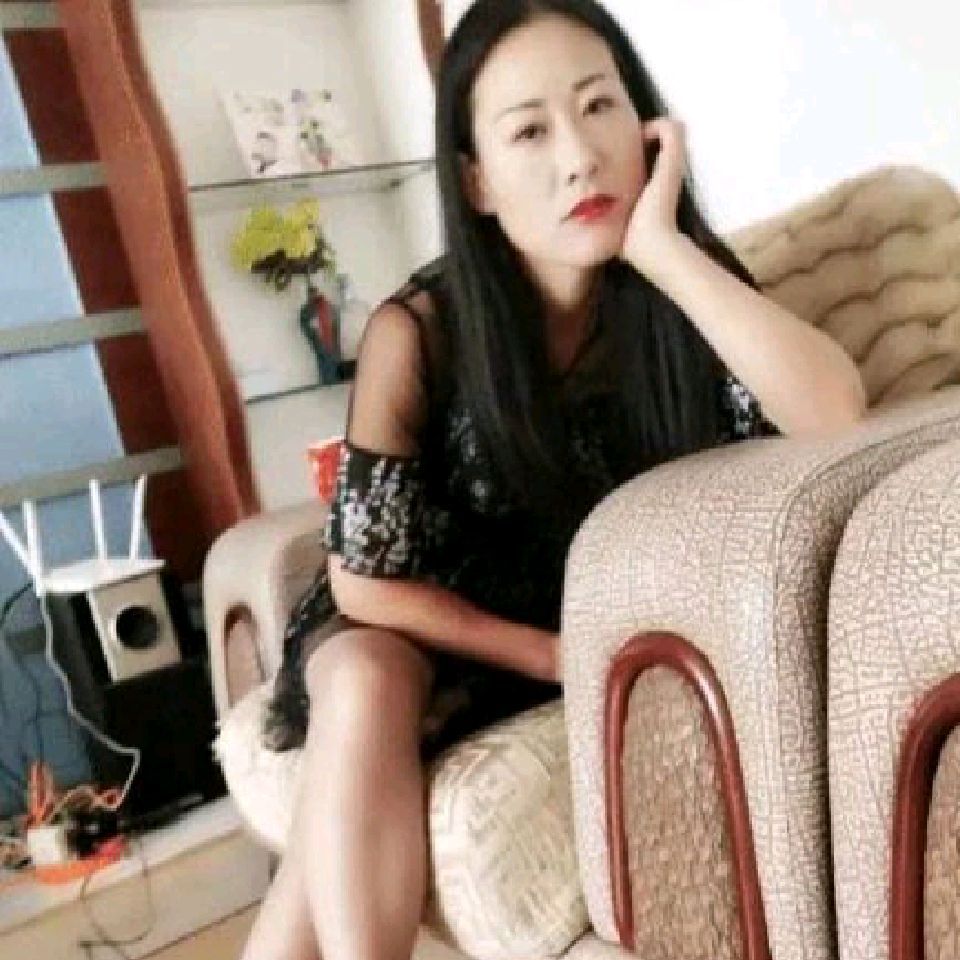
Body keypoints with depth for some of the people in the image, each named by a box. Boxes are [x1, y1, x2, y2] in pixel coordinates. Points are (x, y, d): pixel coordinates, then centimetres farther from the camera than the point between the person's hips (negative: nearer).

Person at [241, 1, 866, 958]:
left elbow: (835, 414, -33)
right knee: (365, 690, -33)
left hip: (611, 620, 0)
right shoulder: (418, 333, -22)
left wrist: (659, 246, -36)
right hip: (440, 626, 0)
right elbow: (367, 579, -15)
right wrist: (561, 658, -18)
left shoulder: (685, 289, -15)